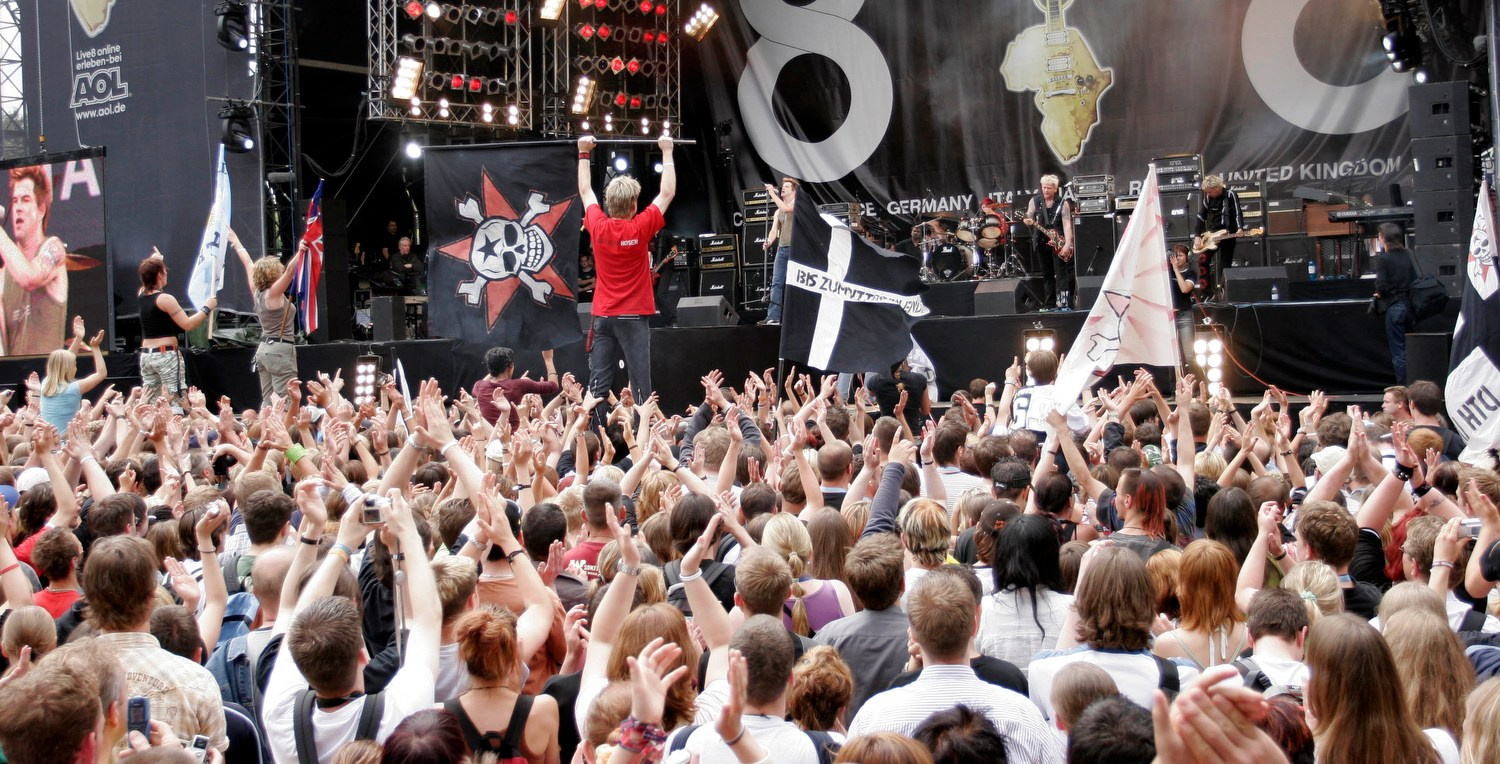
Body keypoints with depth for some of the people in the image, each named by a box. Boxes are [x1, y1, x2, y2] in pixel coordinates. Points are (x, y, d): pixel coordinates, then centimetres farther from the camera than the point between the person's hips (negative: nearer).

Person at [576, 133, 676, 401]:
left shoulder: (598, 227, -1)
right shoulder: (640, 229, -10)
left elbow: (585, 191, 16)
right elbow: (668, 192, 1)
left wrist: (583, 153, 27)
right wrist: (667, 152, 11)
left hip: (603, 316, 4)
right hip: (633, 317, -4)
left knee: (597, 386, 2)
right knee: (640, 386, -4)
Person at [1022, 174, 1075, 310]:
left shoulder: (1063, 203, -3)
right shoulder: (1035, 201, 5)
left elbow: (1067, 224, -10)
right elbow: (1028, 217, 3)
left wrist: (1067, 244, -20)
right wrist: (1028, 221, -23)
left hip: (1058, 242, -3)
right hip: (1041, 242, 3)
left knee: (1061, 273, -10)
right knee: (1047, 274, 10)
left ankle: (1064, 303, -15)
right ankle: (1049, 304, 15)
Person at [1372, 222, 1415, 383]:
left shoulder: (1383, 259, -9)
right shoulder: (1407, 255, 7)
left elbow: (1381, 285, -15)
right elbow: (1415, 279, 9)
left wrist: (1380, 295, 5)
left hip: (1394, 306, -6)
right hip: (1409, 303, 6)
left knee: (1398, 351, 0)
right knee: (1408, 348, 14)